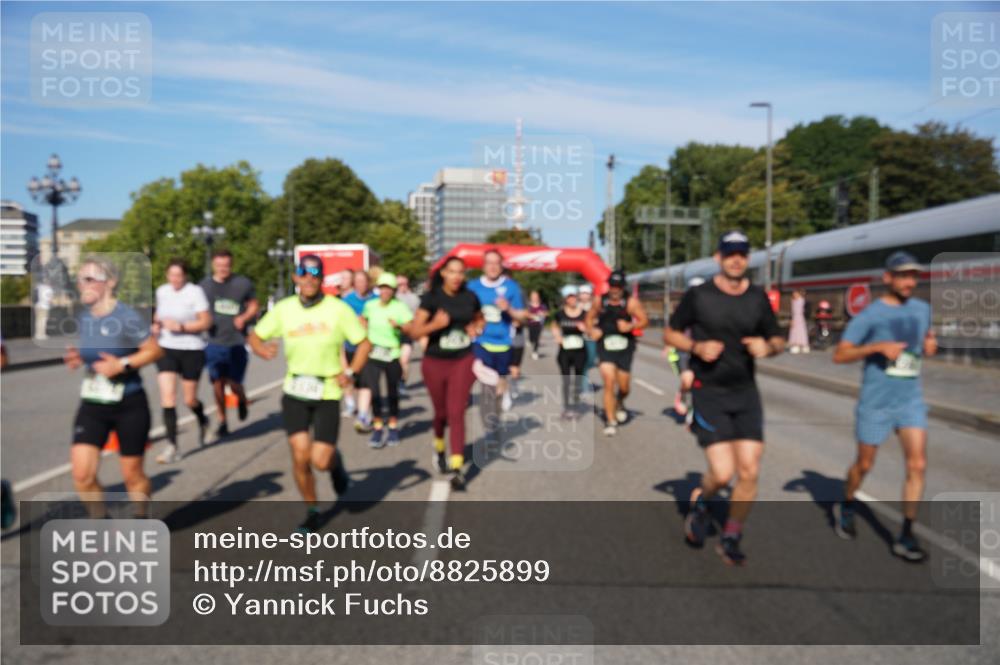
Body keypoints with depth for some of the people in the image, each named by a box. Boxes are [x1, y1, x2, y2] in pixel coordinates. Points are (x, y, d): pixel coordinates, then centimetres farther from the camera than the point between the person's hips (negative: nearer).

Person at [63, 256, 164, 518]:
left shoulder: (126, 317, -16)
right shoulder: (84, 317, 3)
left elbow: (155, 351, -12)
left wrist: (122, 365, -22)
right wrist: (77, 357, -2)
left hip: (129, 406, -5)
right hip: (92, 405, 5)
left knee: (132, 475, 8)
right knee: (82, 474, -6)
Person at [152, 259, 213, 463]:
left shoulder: (195, 292, -9)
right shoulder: (161, 291, 7)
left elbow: (206, 322, -11)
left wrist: (180, 326, -21)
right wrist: (156, 323, 3)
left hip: (191, 350, -4)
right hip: (166, 349, 4)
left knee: (189, 399, 6)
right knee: (167, 396, -9)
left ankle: (203, 421, 40)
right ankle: (172, 446, -5)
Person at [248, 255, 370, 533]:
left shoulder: (337, 309, -6)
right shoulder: (283, 309, 0)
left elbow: (363, 343, 1)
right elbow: (256, 336, 10)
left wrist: (350, 372, -12)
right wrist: (262, 349, -12)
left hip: (327, 395, -2)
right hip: (294, 393, 2)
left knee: (320, 461, -6)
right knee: (300, 456, -4)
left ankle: (336, 461, 33)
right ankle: (311, 512, 20)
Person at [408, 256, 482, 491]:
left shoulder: (470, 297, 2)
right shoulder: (431, 298, -7)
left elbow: (480, 319, 22)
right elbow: (414, 331, -12)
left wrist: (475, 328, -1)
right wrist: (435, 324, -29)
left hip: (462, 361, 1)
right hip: (435, 362, 0)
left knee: (457, 413, -9)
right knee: (441, 412, 14)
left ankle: (457, 467, -8)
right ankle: (439, 447, 44)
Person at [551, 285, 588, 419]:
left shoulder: (584, 313, -4)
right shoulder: (560, 314, -2)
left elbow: (589, 331, 3)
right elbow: (554, 326, 16)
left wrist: (584, 328, -18)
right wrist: (557, 336, -1)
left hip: (580, 351, 0)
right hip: (564, 351, 0)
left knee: (577, 380, 6)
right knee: (566, 380, 3)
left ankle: (575, 407, 16)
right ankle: (566, 407, 12)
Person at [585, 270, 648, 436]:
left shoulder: (631, 302, -5)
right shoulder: (600, 302, 2)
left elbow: (644, 320, -6)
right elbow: (589, 318, 17)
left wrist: (631, 326, -24)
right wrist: (591, 331, -2)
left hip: (624, 348, 0)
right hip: (605, 347, 0)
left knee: (623, 386, 7)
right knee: (609, 383, -11)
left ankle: (620, 403, 45)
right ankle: (611, 421, -2)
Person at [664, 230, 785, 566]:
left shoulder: (758, 298, 5)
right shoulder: (698, 295, -5)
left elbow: (778, 340, 14)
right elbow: (670, 333, 4)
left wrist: (767, 346, -10)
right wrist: (697, 347, -15)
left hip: (745, 392, 4)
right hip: (708, 392, -4)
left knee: (749, 471, -1)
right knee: (723, 472, -11)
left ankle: (731, 540, 19)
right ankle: (699, 503, 25)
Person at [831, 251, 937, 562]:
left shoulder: (922, 309, 7)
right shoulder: (870, 315, -9)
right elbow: (839, 354, -12)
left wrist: (930, 345, -1)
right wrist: (878, 347, -24)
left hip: (911, 400, 4)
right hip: (875, 403, -4)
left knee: (917, 465, -8)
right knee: (864, 465, 11)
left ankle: (906, 537, 0)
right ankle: (845, 508, 39)